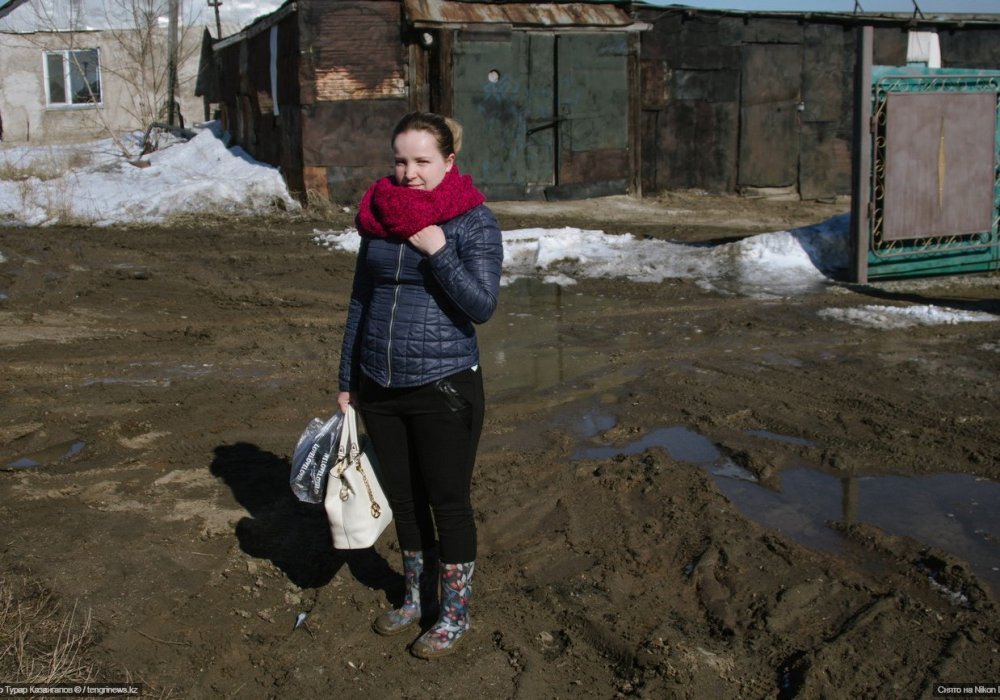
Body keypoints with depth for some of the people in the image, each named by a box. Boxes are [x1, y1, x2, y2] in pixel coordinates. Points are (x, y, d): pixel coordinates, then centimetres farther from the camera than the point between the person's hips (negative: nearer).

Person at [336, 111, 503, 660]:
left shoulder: (474, 221, -9)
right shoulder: (378, 215, 6)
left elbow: (482, 306, -16)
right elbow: (360, 302, 13)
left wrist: (439, 251, -23)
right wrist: (347, 380, 14)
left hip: (443, 388, -5)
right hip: (380, 388, 5)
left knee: (448, 502, 7)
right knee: (402, 499, 17)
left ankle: (455, 613, 25)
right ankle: (417, 599, 36)